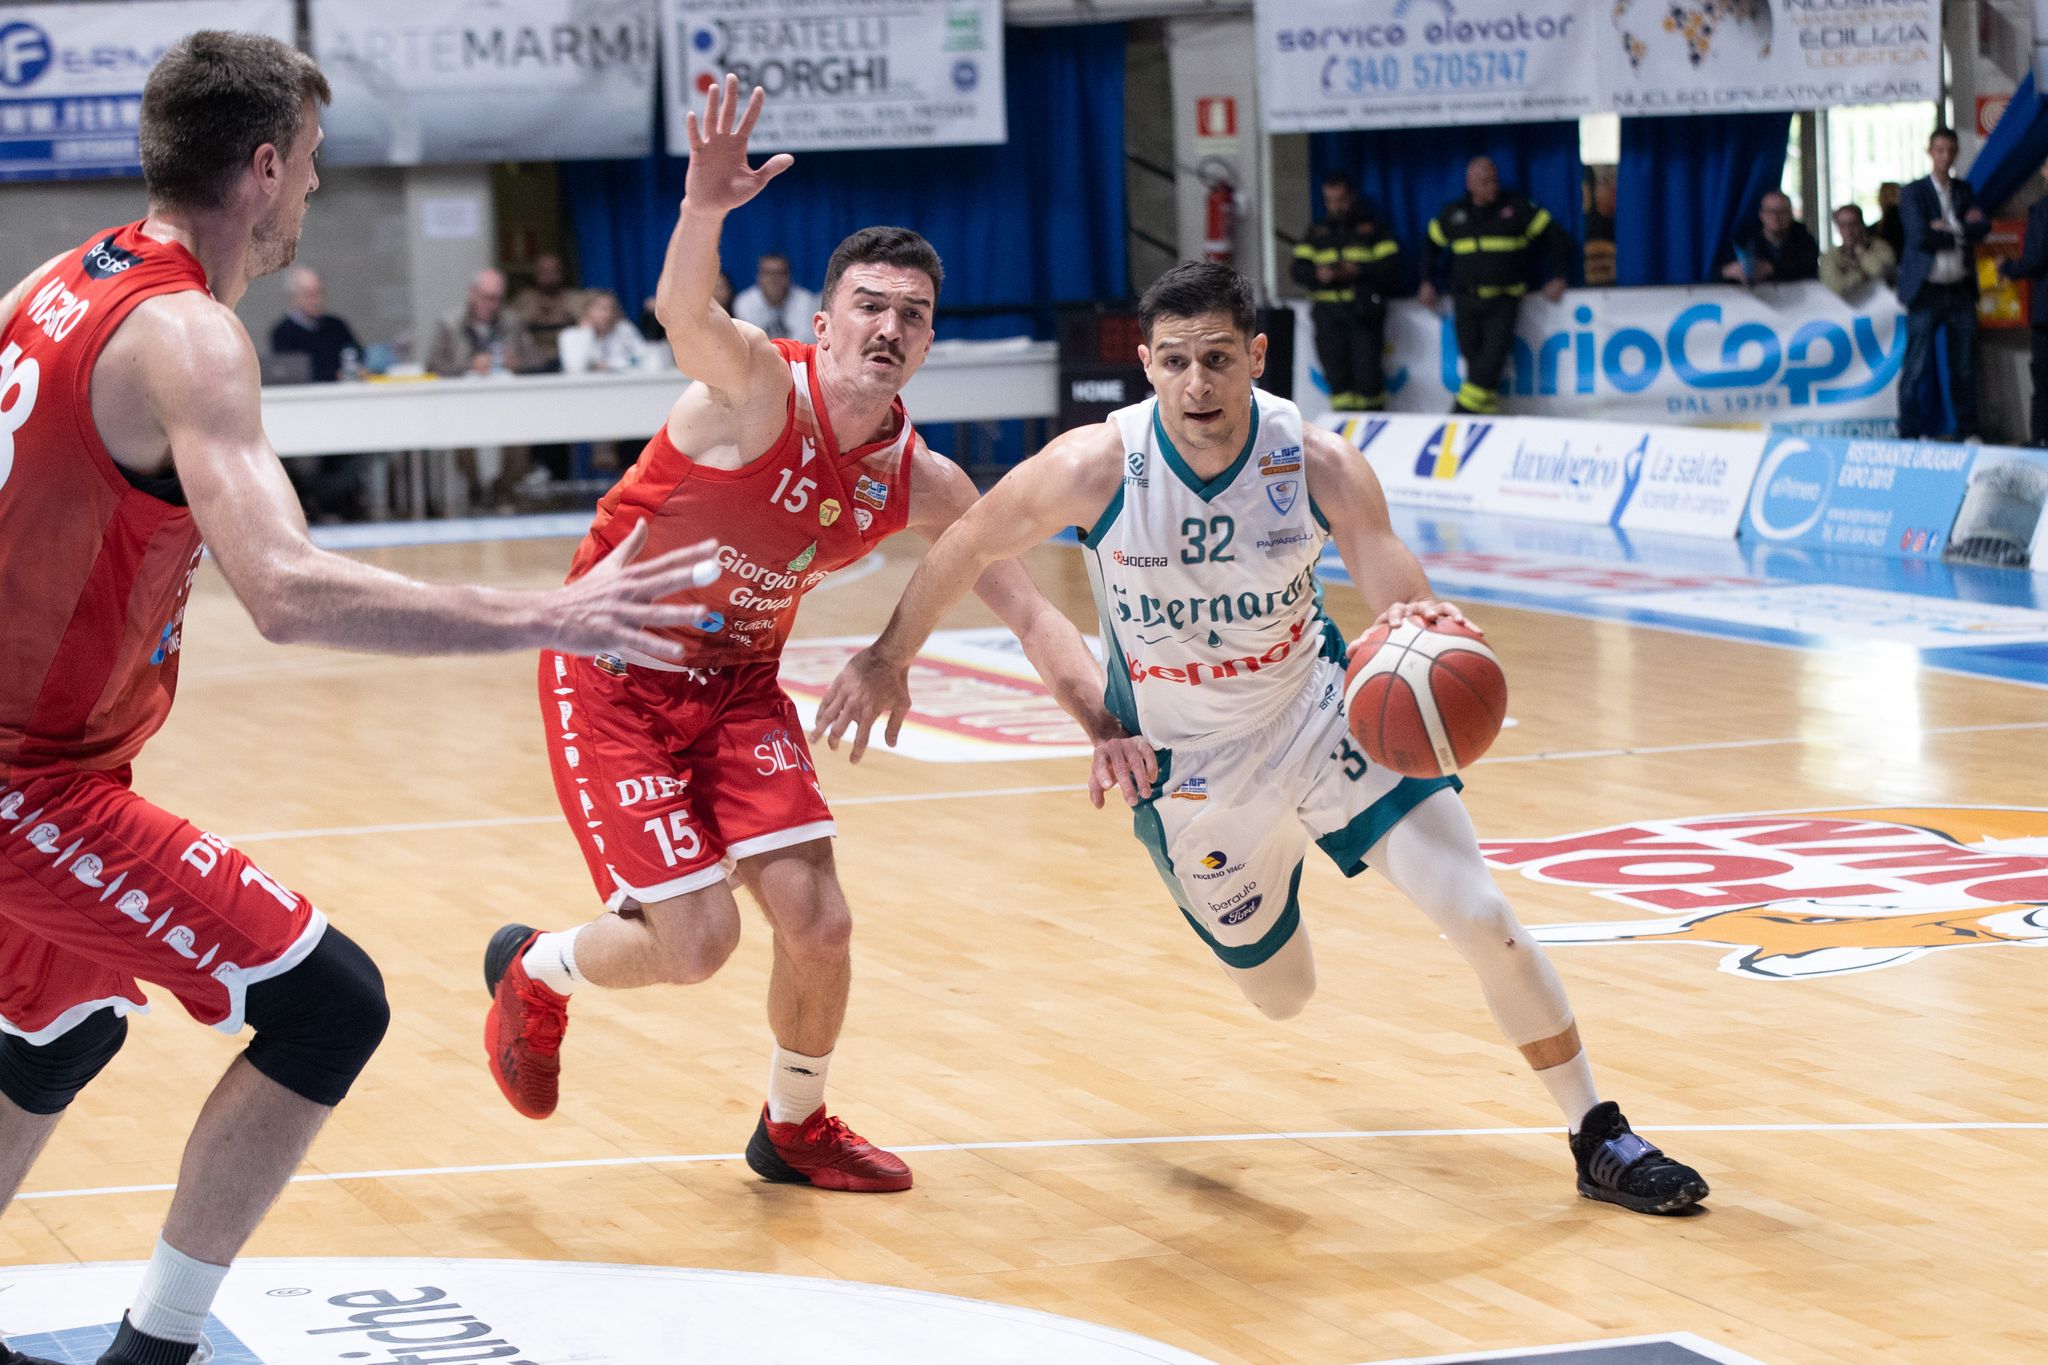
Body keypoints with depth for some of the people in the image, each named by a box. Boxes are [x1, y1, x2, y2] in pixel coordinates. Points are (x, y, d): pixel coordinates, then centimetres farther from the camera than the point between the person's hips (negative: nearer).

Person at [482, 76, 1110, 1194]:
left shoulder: (919, 485, -4)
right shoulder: (760, 385, -23)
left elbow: (1026, 611, 4)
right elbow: (685, 317, -47)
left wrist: (1108, 719, -10)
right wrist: (704, 208, -68)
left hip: (738, 683, 6)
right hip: (613, 679, -5)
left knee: (816, 920, -6)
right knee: (697, 943, -12)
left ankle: (794, 1127, 24)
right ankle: (533, 974, 22)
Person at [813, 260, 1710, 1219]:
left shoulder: (1321, 467, -22)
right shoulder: (1095, 468, -24)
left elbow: (1409, 618, -22)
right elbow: (971, 545, -7)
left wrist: (1430, 636, -47)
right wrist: (888, 657, 4)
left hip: (1319, 715, 0)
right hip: (1192, 768, 0)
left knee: (1482, 917, -12)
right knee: (1281, 997, 14)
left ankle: (1599, 1140, 5)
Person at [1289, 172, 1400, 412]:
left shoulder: (1371, 229, 8)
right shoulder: (1316, 233, 17)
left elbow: (1391, 267, -1)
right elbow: (1299, 271, 9)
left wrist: (1358, 271, -16)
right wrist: (1318, 274, -13)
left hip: (1364, 311, -3)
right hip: (1328, 311, 3)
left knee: (1367, 370, -11)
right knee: (1336, 372, -4)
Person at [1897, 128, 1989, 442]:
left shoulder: (1964, 190, 13)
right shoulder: (1913, 193, -1)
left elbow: (1983, 227, -1)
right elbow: (1921, 237, -14)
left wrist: (1949, 229, -12)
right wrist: (1962, 232, -6)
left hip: (1961, 289, 4)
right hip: (1927, 290, -4)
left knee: (1964, 366, 7)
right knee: (1916, 366, -4)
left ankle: (1967, 432, 14)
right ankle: (1910, 434, 0)